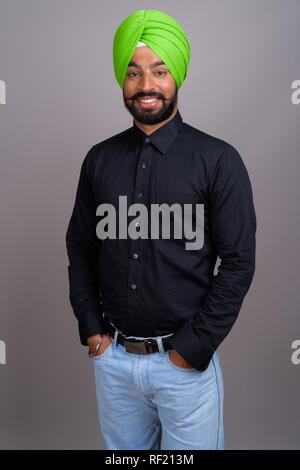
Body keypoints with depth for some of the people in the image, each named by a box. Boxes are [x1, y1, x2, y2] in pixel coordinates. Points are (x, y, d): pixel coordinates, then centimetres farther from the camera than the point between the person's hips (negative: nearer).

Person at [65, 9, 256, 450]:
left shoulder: (217, 160, -8)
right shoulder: (100, 159, 3)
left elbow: (239, 262, -10)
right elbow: (80, 248, 9)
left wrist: (194, 347, -11)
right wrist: (90, 328, 1)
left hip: (186, 360, -3)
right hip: (111, 356, 4)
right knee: (122, 450, 21)